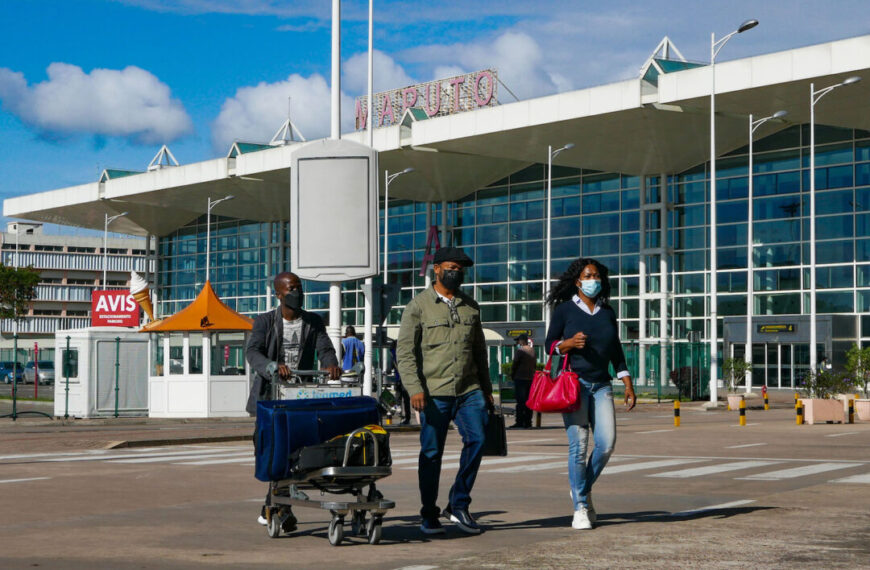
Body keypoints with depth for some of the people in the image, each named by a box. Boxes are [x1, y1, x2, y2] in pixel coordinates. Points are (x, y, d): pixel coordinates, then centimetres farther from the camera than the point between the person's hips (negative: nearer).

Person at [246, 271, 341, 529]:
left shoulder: (314, 322, 9)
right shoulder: (264, 322, 0)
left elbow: (325, 349, -4)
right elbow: (252, 352, -15)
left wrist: (331, 364, -29)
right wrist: (274, 367, -36)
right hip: (270, 396, -2)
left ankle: (270, 508, 22)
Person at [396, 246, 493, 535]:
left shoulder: (470, 306, 15)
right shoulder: (419, 306, 1)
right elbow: (405, 350, -4)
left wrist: (487, 389, 20)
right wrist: (414, 388, -14)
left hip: (469, 390, 4)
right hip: (434, 392, -4)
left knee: (476, 440, -11)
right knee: (432, 452, 0)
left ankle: (458, 504, 3)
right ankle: (429, 516, 13)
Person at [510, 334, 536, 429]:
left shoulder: (520, 351, -12)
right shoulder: (532, 351, 10)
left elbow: (514, 364, -10)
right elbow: (535, 364, 16)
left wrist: (512, 375, 4)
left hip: (520, 378, -7)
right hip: (530, 378, 7)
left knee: (520, 401, -7)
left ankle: (519, 423, -8)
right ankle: (528, 422, 11)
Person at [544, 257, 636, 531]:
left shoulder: (607, 313, 14)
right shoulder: (565, 310, 2)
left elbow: (616, 352, 17)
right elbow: (550, 343, 3)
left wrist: (628, 385, 11)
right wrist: (570, 343, -17)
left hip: (601, 385, 4)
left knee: (606, 442, -8)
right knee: (578, 445, -8)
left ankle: (583, 488, 17)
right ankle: (580, 508, 0)